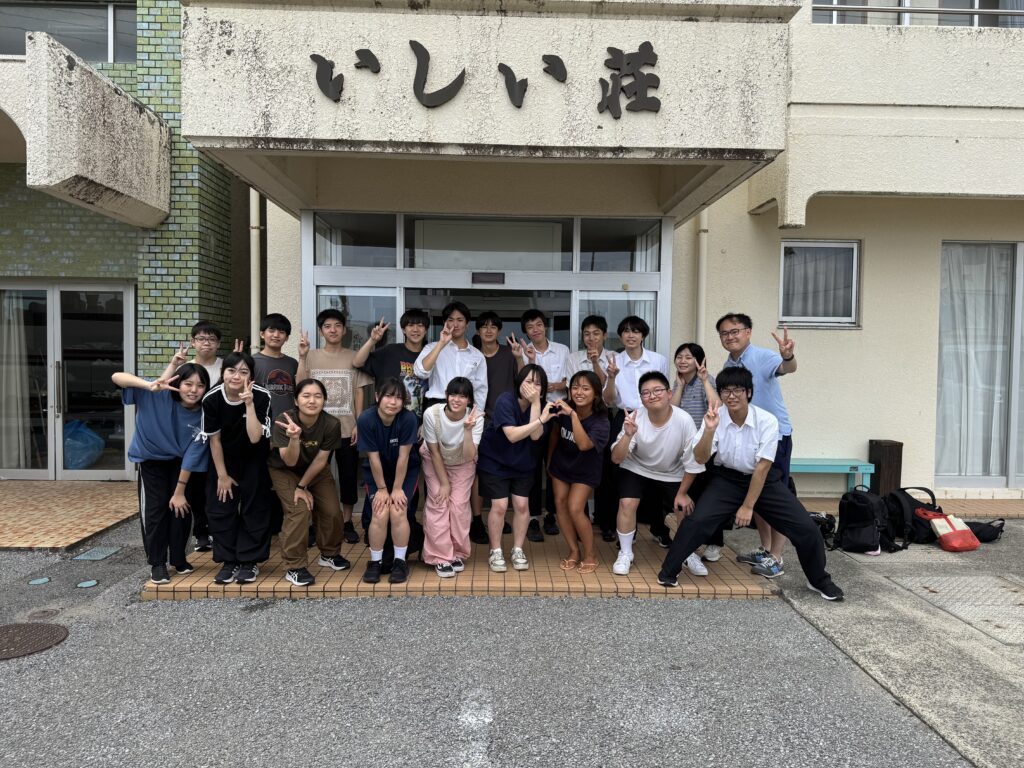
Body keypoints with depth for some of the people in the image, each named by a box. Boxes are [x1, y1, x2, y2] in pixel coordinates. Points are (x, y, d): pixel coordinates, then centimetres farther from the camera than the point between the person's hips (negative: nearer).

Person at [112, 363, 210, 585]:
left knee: (181, 507, 2)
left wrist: (180, 491, -16)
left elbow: (192, 455, -20)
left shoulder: (202, 415, -25)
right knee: (155, 508, -4)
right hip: (151, 458, -1)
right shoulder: (158, 394, -28)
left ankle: (179, 559, 22)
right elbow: (117, 377, -37)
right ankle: (157, 563, 10)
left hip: (181, 462, 1)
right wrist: (150, 386, -57)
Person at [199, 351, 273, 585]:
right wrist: (222, 475, -6)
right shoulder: (211, 399, -21)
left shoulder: (261, 396, -27)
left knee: (254, 506, -2)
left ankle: (250, 561, 10)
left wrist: (249, 404, -39)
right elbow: (214, 439, -11)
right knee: (220, 507, 1)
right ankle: (229, 560, 13)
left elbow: (255, 438, -31)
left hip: (254, 458, -2)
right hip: (224, 458, 2)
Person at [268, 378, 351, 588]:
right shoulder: (285, 421, -31)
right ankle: (294, 567, -5)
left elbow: (320, 460, -18)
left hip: (316, 471, 2)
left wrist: (302, 486, -13)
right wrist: (294, 437, -51)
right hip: (284, 471, -2)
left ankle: (329, 554, 22)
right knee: (299, 510, -19)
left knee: (332, 511, -5)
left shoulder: (331, 424, -28)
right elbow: (290, 462, -34)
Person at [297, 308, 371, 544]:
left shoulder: (353, 357, 2)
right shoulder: (311, 356, 3)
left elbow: (359, 392, 3)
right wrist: (302, 357, -15)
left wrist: (359, 424, -3)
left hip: (347, 428, 0)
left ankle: (347, 522, 20)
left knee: (348, 476, 7)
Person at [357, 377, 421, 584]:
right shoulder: (366, 419, -26)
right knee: (380, 513, -15)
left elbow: (403, 457, -20)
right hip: (377, 472, 1)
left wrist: (397, 488, -14)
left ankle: (400, 561, 2)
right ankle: (375, 562, 5)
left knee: (398, 511, -17)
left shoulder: (408, 419, -27)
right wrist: (382, 488, -12)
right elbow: (373, 457, -18)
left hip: (405, 471, 0)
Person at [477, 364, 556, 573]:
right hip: (494, 461, -4)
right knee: (499, 506, -7)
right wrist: (541, 419, -39)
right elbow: (512, 435, -32)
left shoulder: (541, 405, -9)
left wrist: (535, 402, -29)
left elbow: (535, 435, -24)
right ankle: (496, 552, 10)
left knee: (522, 505, 0)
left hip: (523, 463, 4)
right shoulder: (505, 400, -22)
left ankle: (517, 550, 17)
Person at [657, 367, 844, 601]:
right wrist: (710, 429, -39)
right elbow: (700, 458, -22)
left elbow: (762, 467, -17)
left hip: (764, 480, 0)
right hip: (728, 479, 0)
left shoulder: (767, 421, -20)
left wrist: (748, 506, -15)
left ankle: (819, 580, 22)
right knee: (697, 519, -21)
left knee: (805, 528, -6)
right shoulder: (715, 418, -15)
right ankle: (668, 571, -3)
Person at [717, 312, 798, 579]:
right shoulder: (728, 366, 5)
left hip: (775, 435, -8)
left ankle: (776, 559, 7)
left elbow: (786, 368, -39)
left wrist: (788, 356, -61)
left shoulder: (763, 357, -18)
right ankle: (765, 550, 29)